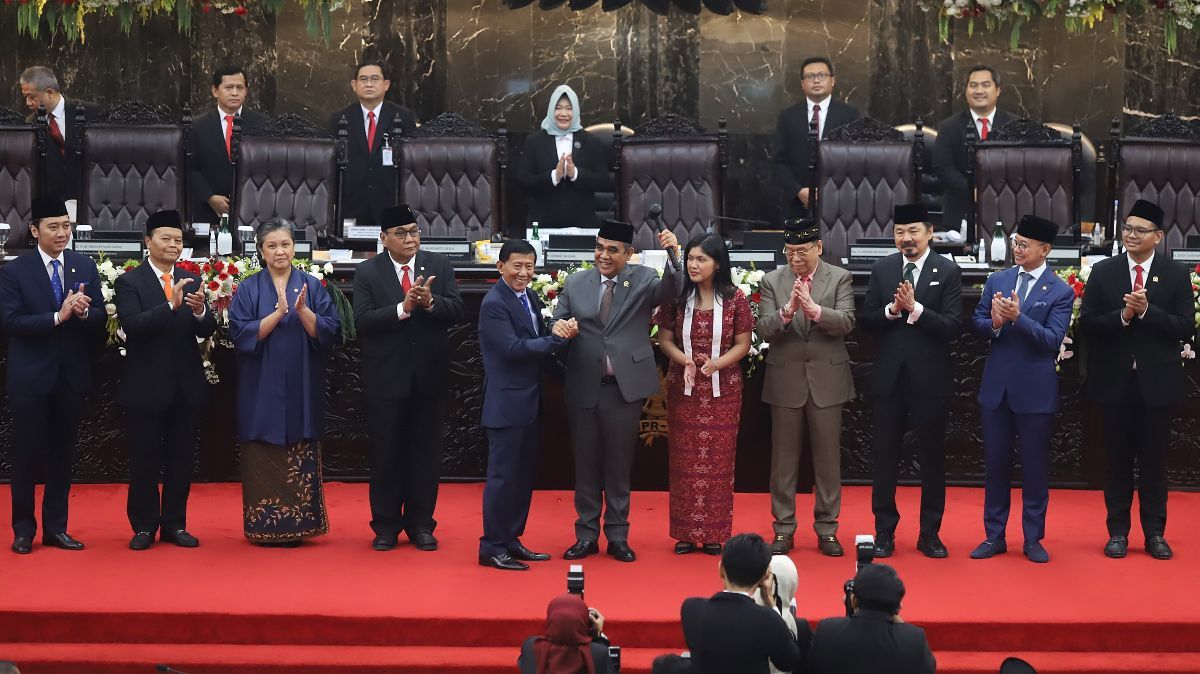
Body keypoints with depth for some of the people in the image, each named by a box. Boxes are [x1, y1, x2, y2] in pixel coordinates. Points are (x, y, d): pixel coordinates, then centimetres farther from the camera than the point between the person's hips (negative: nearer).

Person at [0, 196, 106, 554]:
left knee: (62, 454, 10)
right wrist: (58, 316, -25)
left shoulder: (85, 266, 4)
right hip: (31, 377, -3)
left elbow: (101, 318, 2)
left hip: (72, 375, 3)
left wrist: (84, 311, -20)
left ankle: (56, 527, 20)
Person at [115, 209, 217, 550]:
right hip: (146, 385, -4)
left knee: (181, 458, 9)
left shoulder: (192, 281, 7)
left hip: (186, 385, 4)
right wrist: (171, 305, -32)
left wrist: (200, 311, -23)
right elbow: (132, 325, -21)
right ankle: (144, 526, 14)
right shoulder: (129, 282, -6)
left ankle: (175, 525, 19)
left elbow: (207, 331, 0)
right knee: (144, 459, 4)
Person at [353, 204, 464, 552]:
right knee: (386, 454, 6)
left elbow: (457, 310, -5)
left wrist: (430, 302, -24)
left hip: (429, 376, 2)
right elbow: (363, 320, -14)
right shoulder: (367, 272, -3)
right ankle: (386, 525, 17)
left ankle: (421, 524, 18)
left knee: (426, 453, 8)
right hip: (386, 378, -2)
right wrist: (403, 308, -25)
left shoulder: (440, 266, 3)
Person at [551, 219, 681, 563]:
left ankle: (617, 537, 18)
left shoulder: (643, 280, 0)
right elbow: (556, 327, 5)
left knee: (619, 465, 7)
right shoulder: (575, 284, 5)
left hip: (625, 388, -2)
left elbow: (670, 289, -20)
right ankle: (586, 535, 19)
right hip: (583, 388, 2)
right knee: (585, 464, 10)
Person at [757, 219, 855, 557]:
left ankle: (827, 529, 14)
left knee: (828, 458, 5)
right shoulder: (772, 281, 3)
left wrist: (814, 309, -28)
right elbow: (764, 329, -6)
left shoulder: (839, 278, 1)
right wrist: (787, 311, -25)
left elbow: (846, 322, -12)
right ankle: (783, 530, 14)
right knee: (783, 459, 6)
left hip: (827, 379, -1)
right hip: (785, 380, 1)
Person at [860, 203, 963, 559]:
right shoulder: (882, 269, 5)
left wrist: (915, 308, -22)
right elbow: (866, 320, 2)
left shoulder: (948, 272, -5)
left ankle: (930, 533, 18)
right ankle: (884, 532, 16)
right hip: (889, 377, 2)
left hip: (930, 379, -2)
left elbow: (954, 328, -13)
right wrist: (892, 309, -16)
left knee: (931, 457, 7)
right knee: (883, 456, 7)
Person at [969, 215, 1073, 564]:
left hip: (1035, 391, -3)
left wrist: (1017, 317, -28)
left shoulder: (1060, 291, -7)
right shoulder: (997, 280, 5)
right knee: (995, 463, 10)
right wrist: (994, 323, -16)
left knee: (1035, 467, 5)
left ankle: (1033, 539, 17)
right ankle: (994, 536, 20)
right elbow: (977, 321, 6)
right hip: (996, 387, 4)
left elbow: (1052, 339, -16)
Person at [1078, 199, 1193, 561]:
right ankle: (1117, 532, 17)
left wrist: (1147, 311, -19)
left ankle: (1155, 533, 17)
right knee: (1118, 460, 8)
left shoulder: (1176, 275, 0)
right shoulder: (1103, 272, 2)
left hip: (1157, 382, -1)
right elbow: (1087, 324, -3)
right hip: (1116, 381, 1)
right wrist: (1122, 316, -18)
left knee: (1154, 460, 7)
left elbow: (1185, 327, -7)